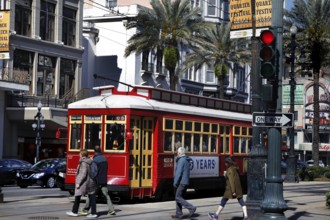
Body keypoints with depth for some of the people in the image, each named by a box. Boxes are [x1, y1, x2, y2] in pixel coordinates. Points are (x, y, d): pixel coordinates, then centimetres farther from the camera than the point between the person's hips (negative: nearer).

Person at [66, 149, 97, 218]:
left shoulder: (83, 163, -15)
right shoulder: (90, 162, 8)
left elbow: (83, 174, -20)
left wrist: (78, 183, -18)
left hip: (83, 182, -8)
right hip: (91, 181, 8)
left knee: (77, 197, 7)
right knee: (92, 198, 4)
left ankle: (74, 212, 15)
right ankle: (93, 213, 1)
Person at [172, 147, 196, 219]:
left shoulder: (181, 160, -14)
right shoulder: (187, 160, 16)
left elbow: (179, 172, -19)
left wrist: (175, 183, -13)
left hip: (181, 182, -10)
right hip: (186, 182, 10)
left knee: (178, 198, -7)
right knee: (179, 197, 13)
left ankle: (191, 208, -15)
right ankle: (179, 214, 13)